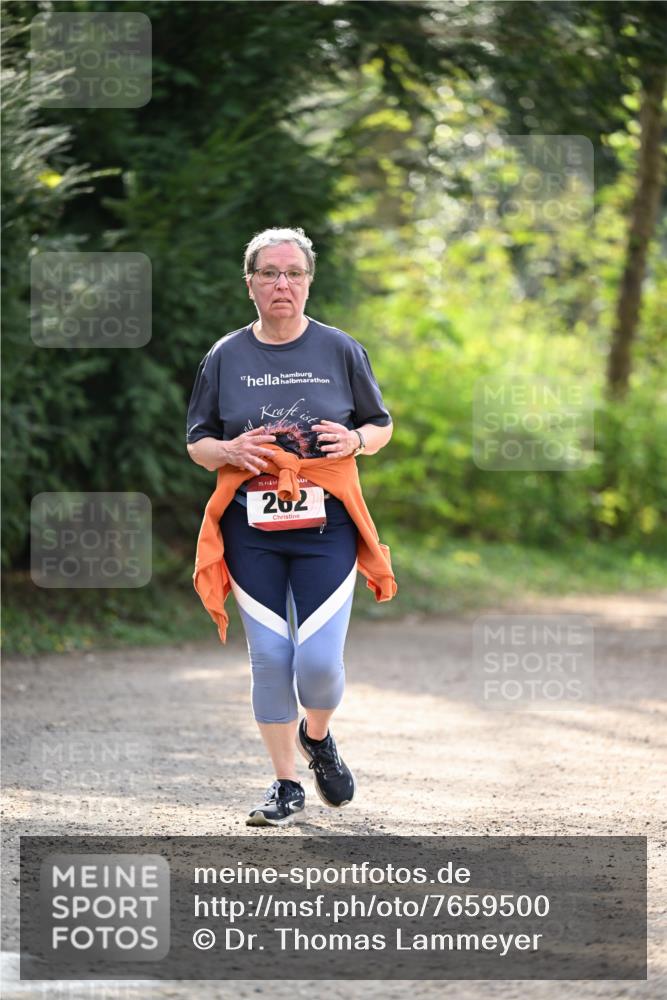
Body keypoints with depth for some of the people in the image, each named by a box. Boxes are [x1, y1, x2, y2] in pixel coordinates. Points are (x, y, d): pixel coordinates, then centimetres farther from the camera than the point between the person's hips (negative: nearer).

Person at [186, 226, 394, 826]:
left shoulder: (341, 351, 5)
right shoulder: (225, 358, 7)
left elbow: (382, 427, 14)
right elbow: (197, 443, 12)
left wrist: (355, 441, -9)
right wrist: (229, 451, -10)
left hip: (325, 528, -1)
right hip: (251, 529, 1)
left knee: (319, 660, -10)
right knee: (269, 658, -1)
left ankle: (318, 737, 24)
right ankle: (286, 787, 12)